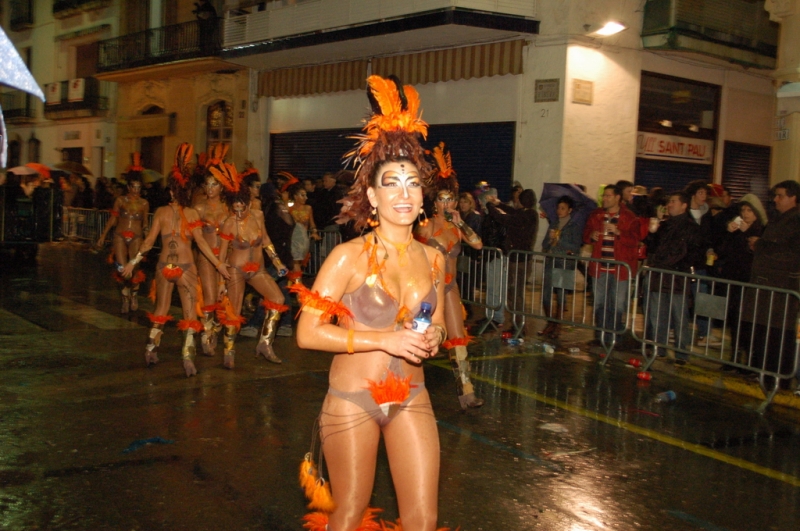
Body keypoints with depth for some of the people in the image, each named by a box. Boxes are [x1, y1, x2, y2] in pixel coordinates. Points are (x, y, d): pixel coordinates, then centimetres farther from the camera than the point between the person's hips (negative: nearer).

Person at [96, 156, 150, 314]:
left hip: (136, 238, 0)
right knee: (122, 269, -9)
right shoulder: (120, 200, 4)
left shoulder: (144, 203, 5)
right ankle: (126, 298, 11)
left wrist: (146, 229, -5)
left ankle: (134, 294, 19)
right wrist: (103, 236, 9)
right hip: (120, 236, 0)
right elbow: (113, 219, 9)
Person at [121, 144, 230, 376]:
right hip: (185, 267, -3)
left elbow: (149, 240, 0)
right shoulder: (192, 214, -6)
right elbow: (200, 242, -10)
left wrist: (133, 261, 10)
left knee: (161, 310, 20)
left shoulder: (161, 212, 0)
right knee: (189, 313, 3)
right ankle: (188, 356, -6)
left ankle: (151, 351, 26)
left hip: (164, 266, 3)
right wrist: (218, 264, -5)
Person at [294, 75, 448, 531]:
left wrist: (433, 339, -6)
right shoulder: (348, 256, -13)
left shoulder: (433, 258, 2)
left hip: (411, 400, 4)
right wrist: (385, 340, -22)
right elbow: (308, 332, -18)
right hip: (352, 401, -4)